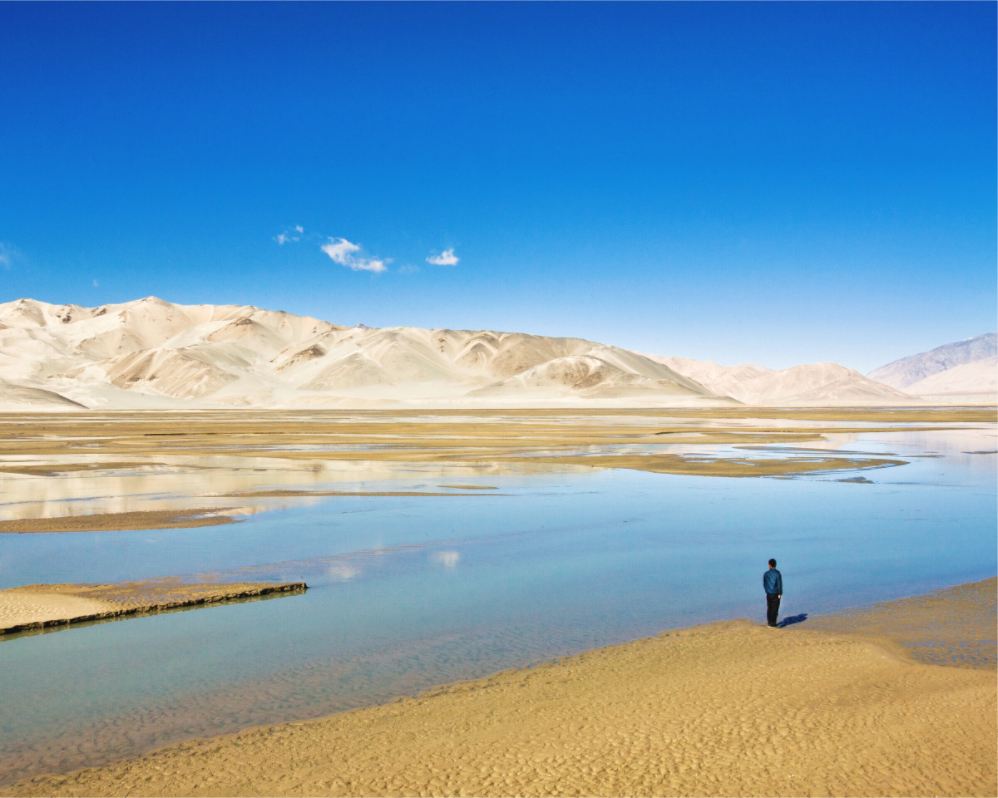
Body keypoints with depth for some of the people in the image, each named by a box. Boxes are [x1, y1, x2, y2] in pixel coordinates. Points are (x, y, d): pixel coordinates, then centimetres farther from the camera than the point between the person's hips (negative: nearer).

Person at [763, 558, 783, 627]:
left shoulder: (766, 574, 1)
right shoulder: (778, 574, -11)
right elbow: (779, 585, -12)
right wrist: (779, 594, -4)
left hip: (769, 594, 4)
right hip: (776, 594, -4)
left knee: (769, 608, 15)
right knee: (774, 609, 2)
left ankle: (769, 622, 20)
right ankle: (773, 623, 3)